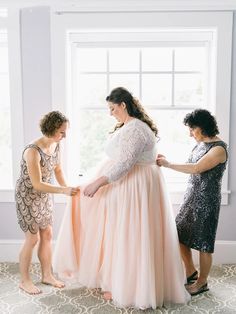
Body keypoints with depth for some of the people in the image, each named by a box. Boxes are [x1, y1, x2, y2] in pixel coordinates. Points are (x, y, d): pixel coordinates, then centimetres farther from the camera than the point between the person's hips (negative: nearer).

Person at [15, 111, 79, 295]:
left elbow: (58, 169, 10)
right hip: (28, 197, -7)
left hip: (44, 196, 7)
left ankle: (47, 275, 28)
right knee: (33, 238, 0)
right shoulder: (33, 151, -30)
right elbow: (37, 184, -29)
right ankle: (24, 281, 20)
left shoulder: (56, 146, -6)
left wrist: (67, 188, 0)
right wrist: (63, 190, -32)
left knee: (47, 234, 12)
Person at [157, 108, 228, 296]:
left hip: (207, 200, -8)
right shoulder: (201, 144, 8)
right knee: (180, 234, 11)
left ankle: (202, 282, 23)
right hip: (192, 195, 8)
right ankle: (191, 273, 30)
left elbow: (196, 168, -26)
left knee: (203, 242, 4)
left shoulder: (219, 149, -17)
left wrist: (168, 164, -20)